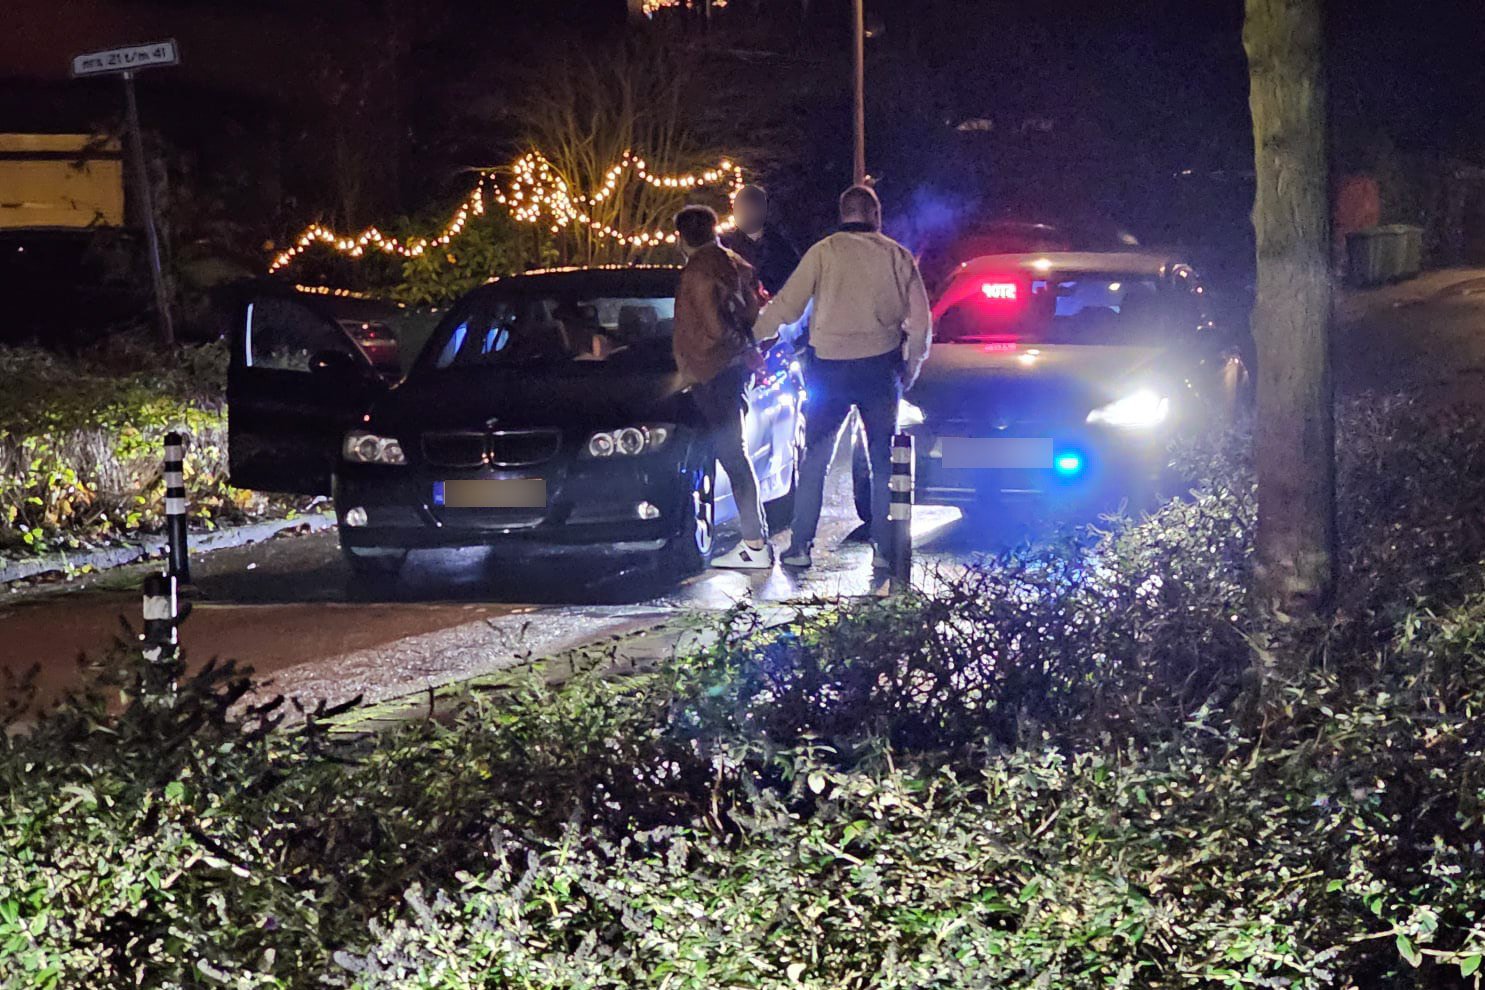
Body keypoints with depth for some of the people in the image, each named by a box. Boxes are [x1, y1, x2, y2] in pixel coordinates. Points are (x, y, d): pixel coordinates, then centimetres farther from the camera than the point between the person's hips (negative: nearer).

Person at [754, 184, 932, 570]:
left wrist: (752, 335, 11)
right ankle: (883, 549, 7)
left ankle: (800, 546, 4)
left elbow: (787, 305, -3)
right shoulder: (897, 256, 3)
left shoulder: (823, 252, -2)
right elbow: (921, 318, 3)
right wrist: (913, 363, 16)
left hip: (831, 368, -1)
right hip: (881, 366, 1)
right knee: (883, 460, 10)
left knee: (815, 458, 8)